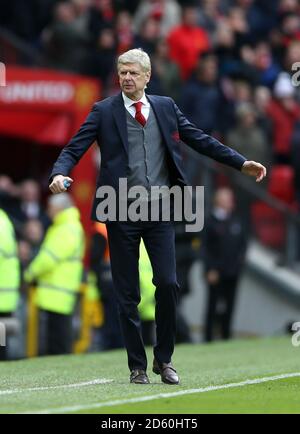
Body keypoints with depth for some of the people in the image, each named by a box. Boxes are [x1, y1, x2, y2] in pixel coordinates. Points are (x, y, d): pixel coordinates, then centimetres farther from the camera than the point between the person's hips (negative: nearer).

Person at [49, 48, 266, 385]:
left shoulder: (166, 107, 9)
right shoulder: (104, 111, 1)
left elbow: (200, 140, 12)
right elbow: (74, 149, -5)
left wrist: (241, 163, 8)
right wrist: (59, 174, -25)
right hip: (121, 213, -2)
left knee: (168, 284, -7)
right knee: (127, 294, 2)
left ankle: (163, 359, 10)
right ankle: (137, 366, 13)